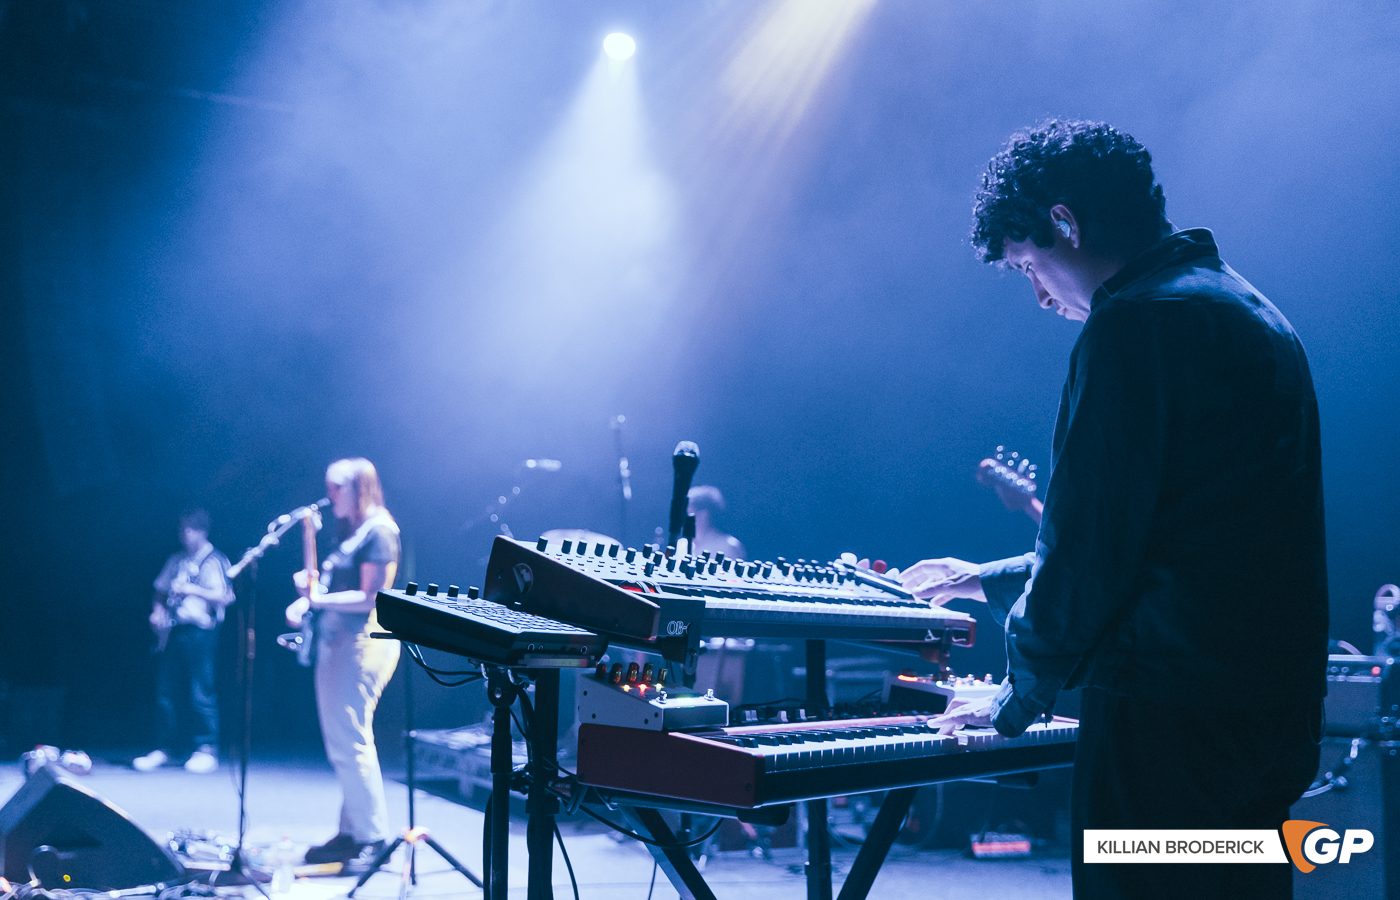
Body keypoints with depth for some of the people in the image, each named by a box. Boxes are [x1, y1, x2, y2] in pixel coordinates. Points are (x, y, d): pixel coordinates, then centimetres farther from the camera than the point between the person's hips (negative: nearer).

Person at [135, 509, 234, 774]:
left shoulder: (214, 561, -1)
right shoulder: (176, 561, 17)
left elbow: (225, 597, -11)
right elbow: (160, 592, 24)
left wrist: (192, 588, -19)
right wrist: (158, 611, 5)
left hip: (200, 632, -6)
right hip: (173, 632, 6)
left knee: (201, 693, -7)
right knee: (166, 692, 6)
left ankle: (206, 750, -1)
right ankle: (168, 747, 16)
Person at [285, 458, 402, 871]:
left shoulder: (378, 531, -10)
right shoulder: (349, 533, 18)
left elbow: (370, 598, -17)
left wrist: (319, 599, -19)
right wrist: (305, 600, 4)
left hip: (362, 641, -10)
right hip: (334, 640, 10)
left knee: (351, 740, -11)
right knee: (339, 742, 11)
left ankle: (373, 839, -7)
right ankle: (351, 832, 17)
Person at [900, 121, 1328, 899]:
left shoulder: (1137, 319, -13)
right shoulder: (1247, 312, 19)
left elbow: (1092, 539, -16)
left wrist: (1019, 698, 0)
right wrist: (989, 581, 27)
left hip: (1170, 716, -10)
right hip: (1275, 710, 10)